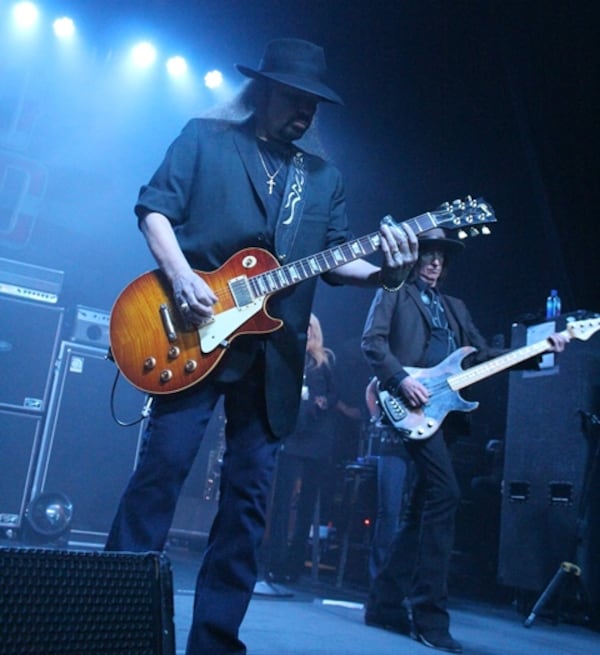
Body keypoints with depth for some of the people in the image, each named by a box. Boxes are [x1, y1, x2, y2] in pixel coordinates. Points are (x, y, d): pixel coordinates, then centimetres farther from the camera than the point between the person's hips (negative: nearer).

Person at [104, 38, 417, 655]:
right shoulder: (204, 138, 9)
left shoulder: (324, 177, 19)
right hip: (194, 337, -4)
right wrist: (182, 278, -15)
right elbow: (153, 208, 1)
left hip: (273, 354, 4)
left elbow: (336, 260, 12)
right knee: (162, 468, -7)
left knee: (248, 492, 5)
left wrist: (385, 271, -8)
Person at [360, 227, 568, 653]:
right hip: (410, 405, -7)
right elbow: (372, 340, -5)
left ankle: (386, 603, 16)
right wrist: (401, 379, -19)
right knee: (444, 493, -18)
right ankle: (429, 615, -12)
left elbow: (483, 355, 19)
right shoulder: (394, 293, 8)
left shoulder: (455, 308, 27)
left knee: (422, 507, 6)